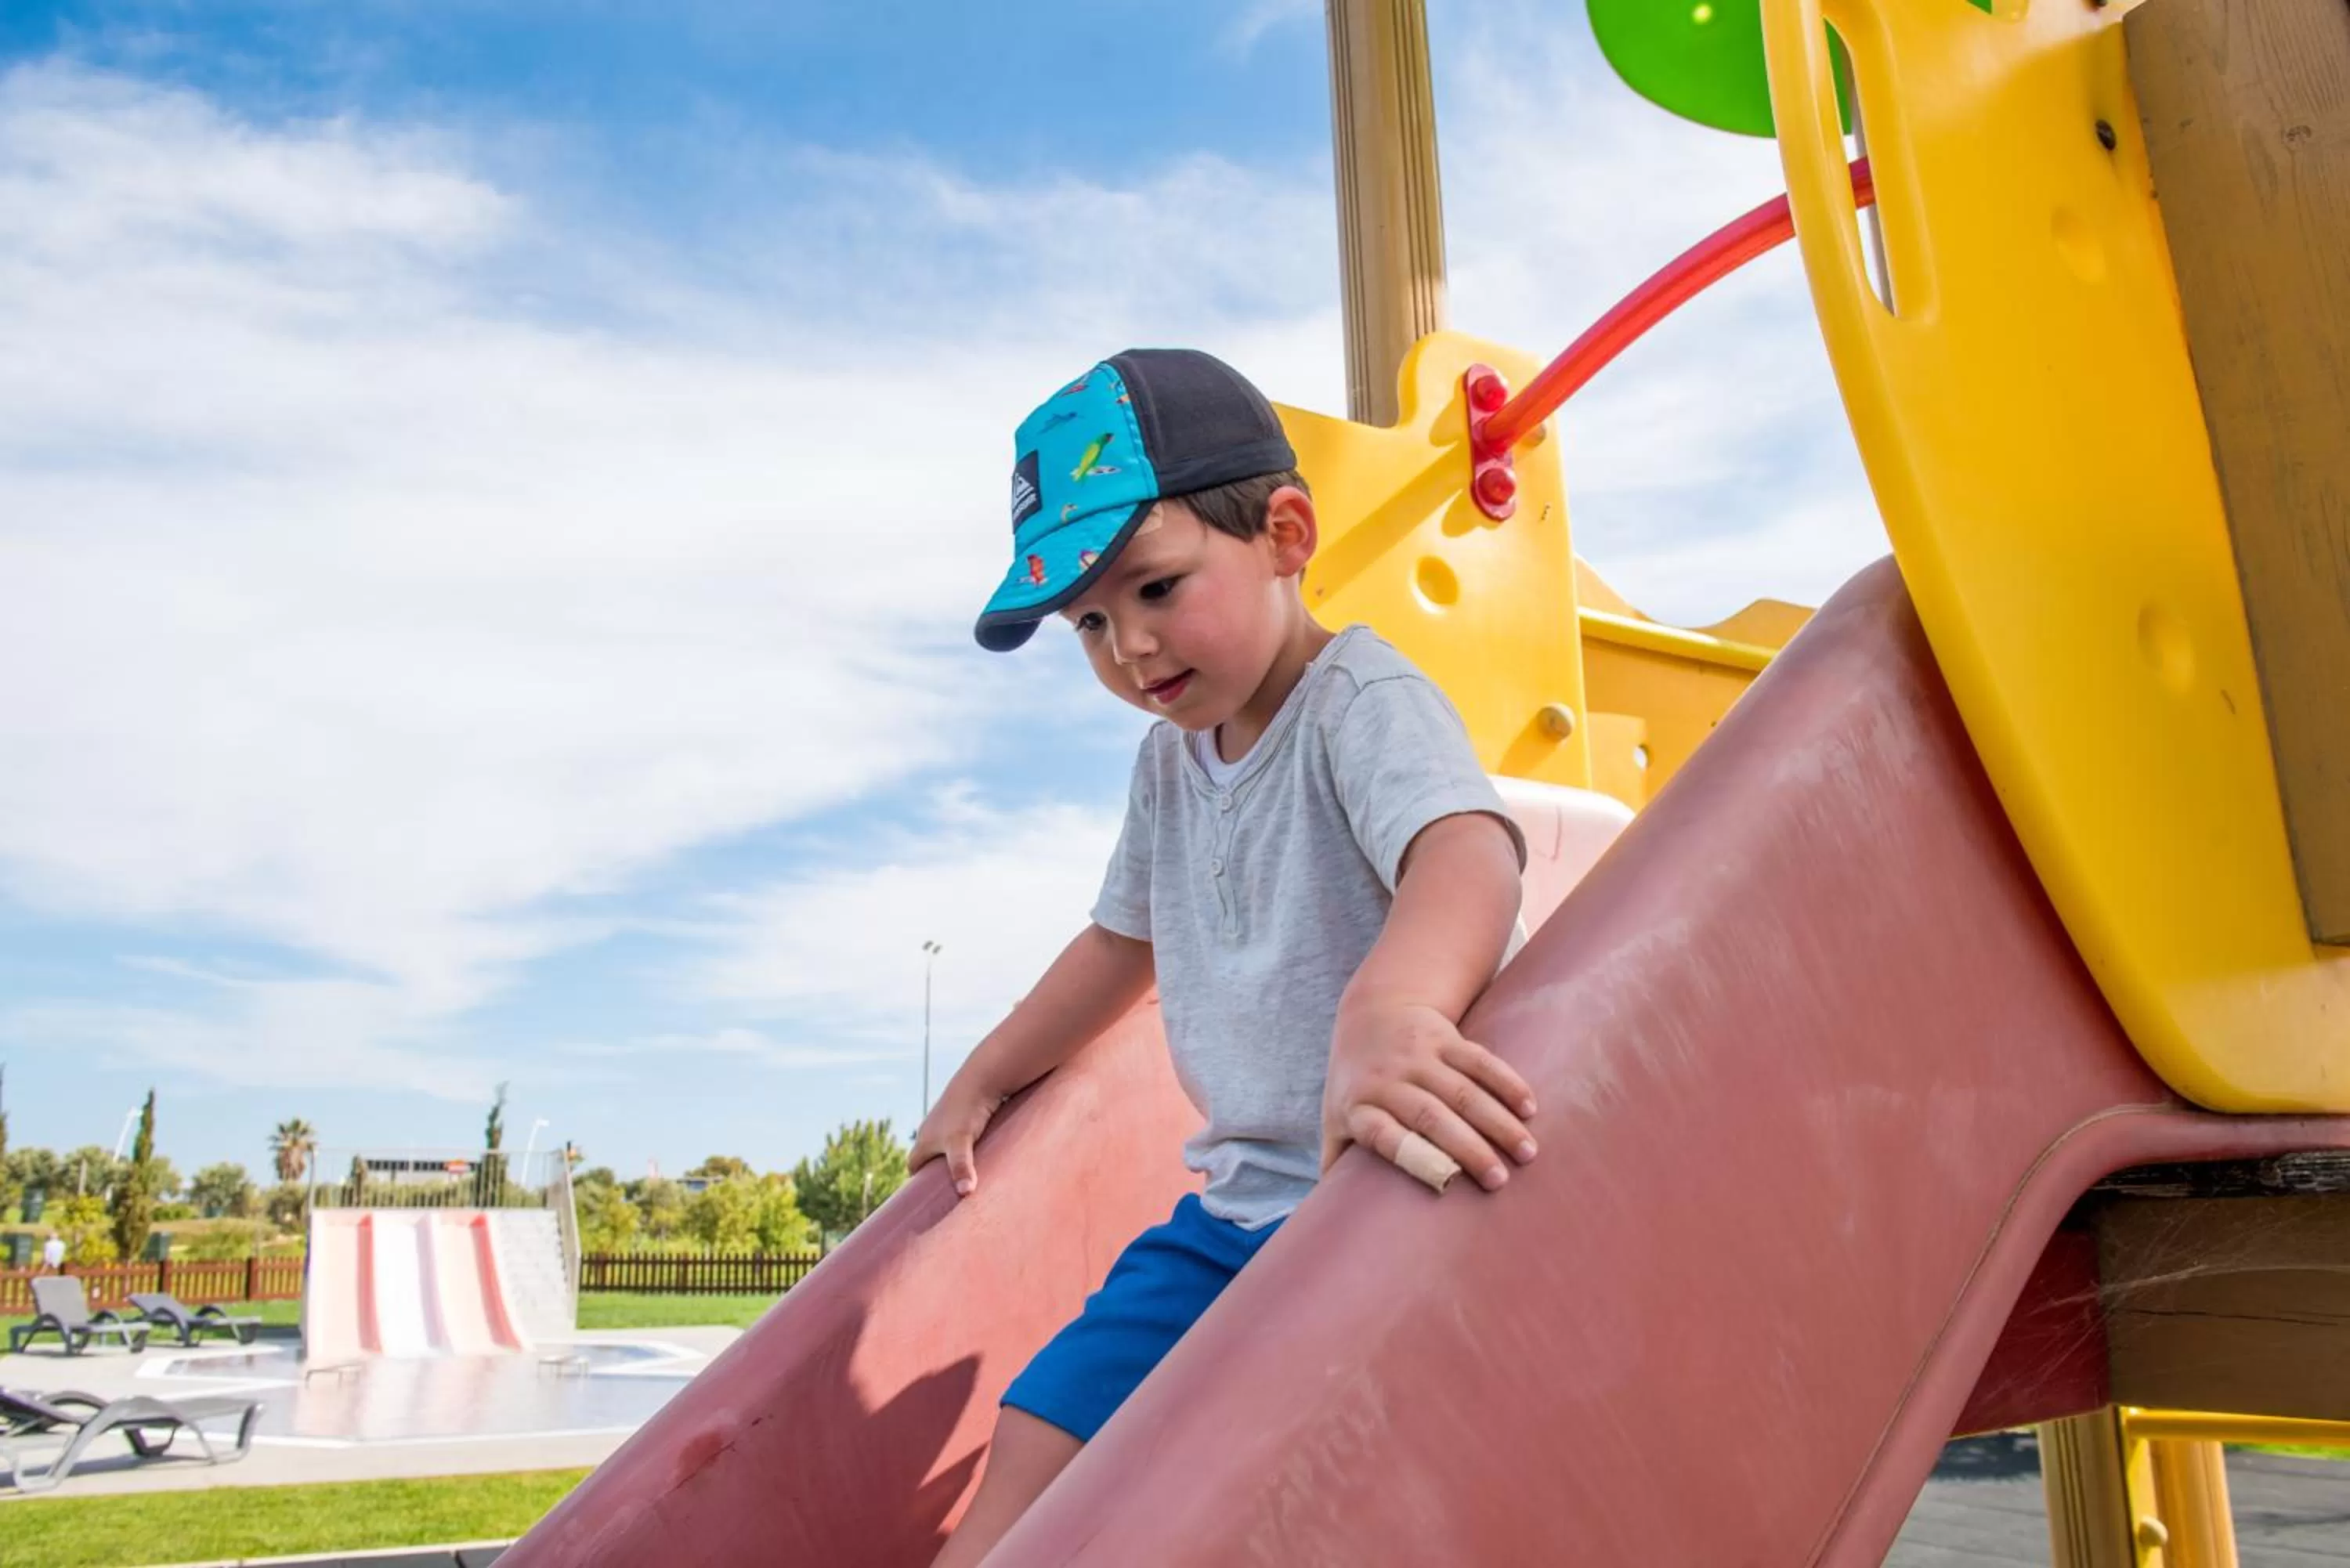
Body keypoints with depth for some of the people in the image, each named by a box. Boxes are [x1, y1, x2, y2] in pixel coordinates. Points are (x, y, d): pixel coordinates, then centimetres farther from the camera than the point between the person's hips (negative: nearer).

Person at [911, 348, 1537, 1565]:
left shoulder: (1363, 701, -14)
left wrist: (1388, 1009, -58)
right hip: (1234, 1210, 8)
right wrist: (981, 1084, 34)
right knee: (1032, 1444, 3)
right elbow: (1124, 937, 27)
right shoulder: (1169, 758, 10)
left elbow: (1468, 852, -36)